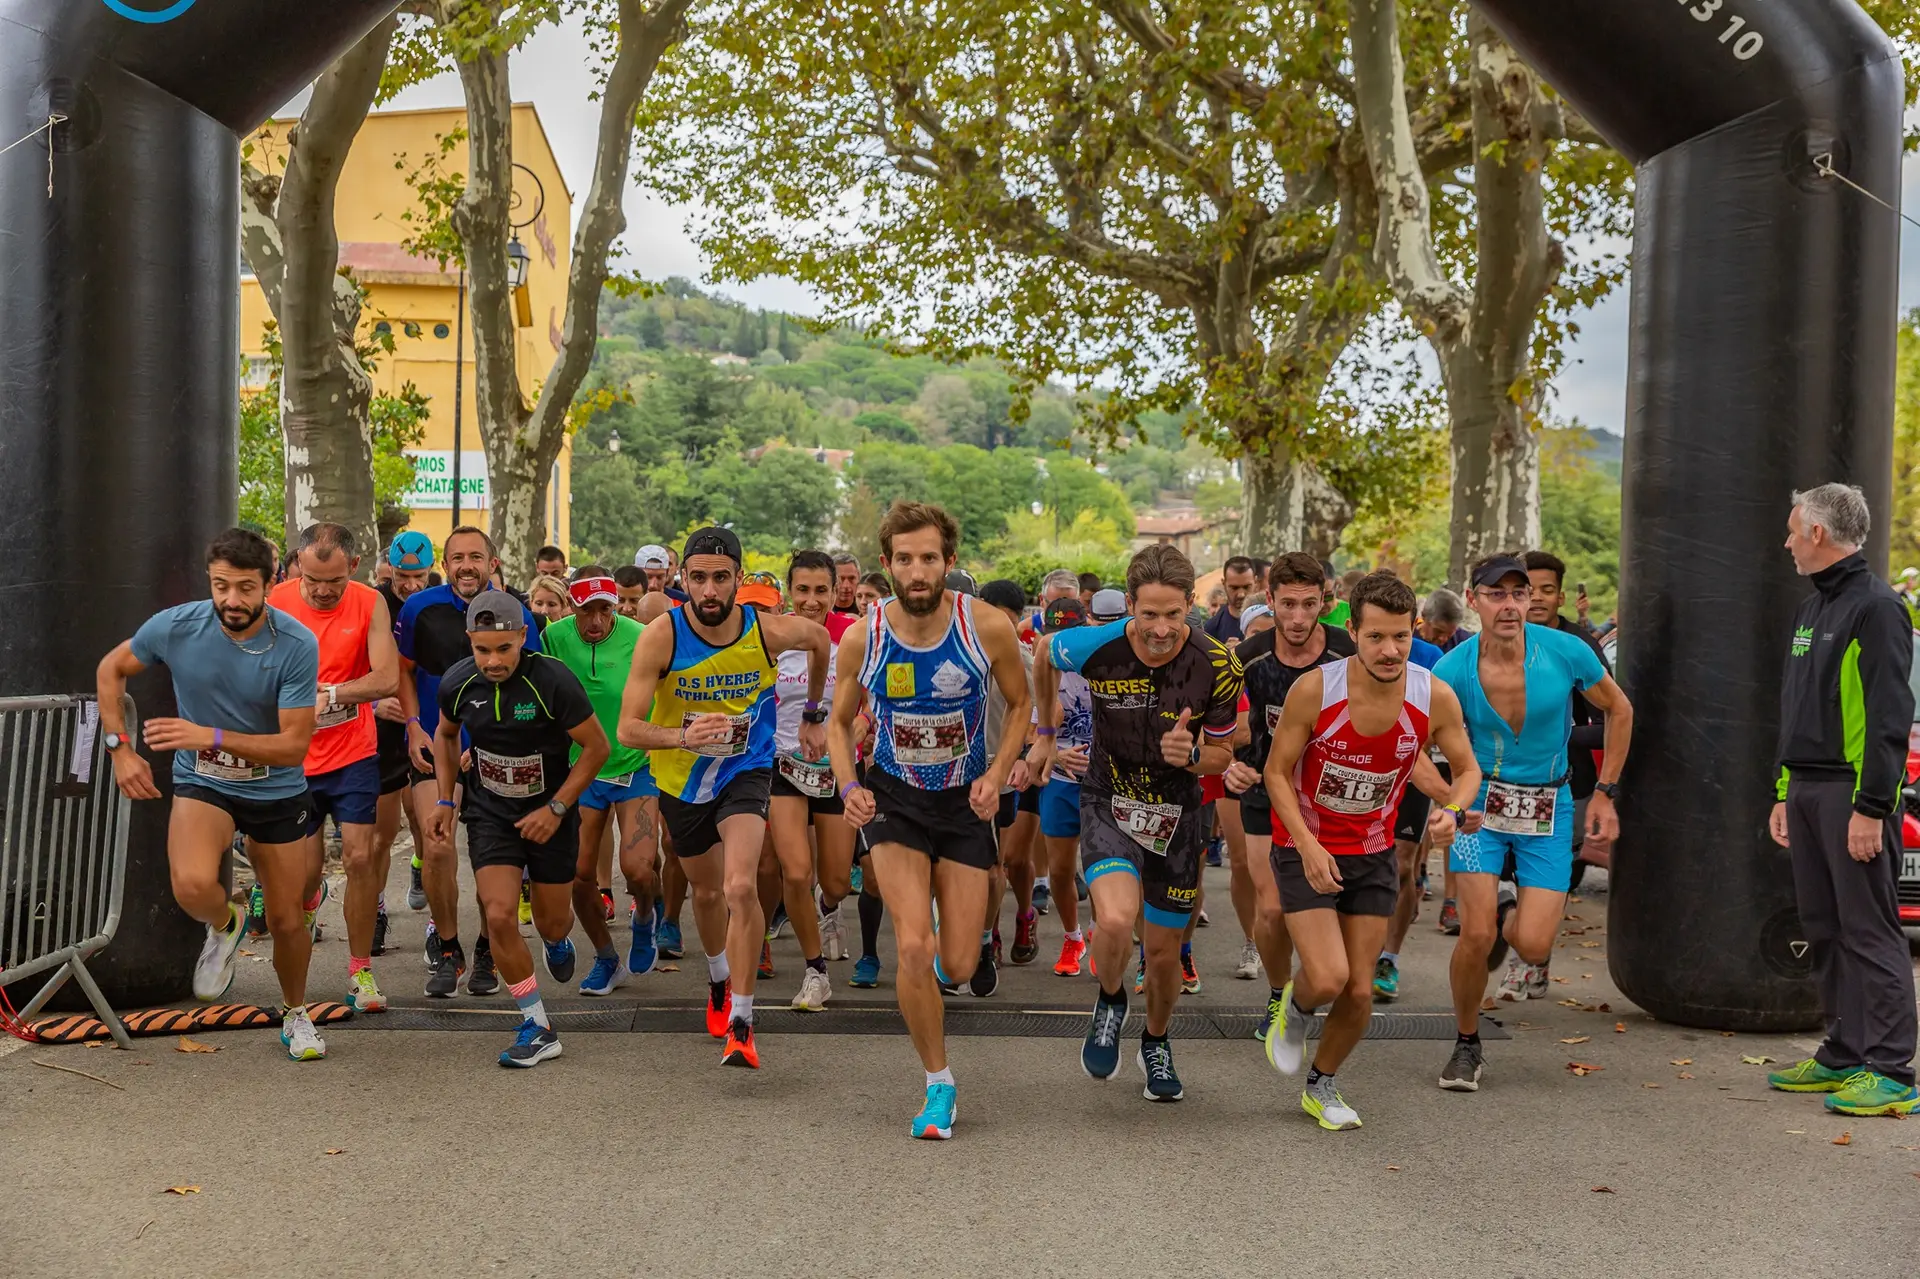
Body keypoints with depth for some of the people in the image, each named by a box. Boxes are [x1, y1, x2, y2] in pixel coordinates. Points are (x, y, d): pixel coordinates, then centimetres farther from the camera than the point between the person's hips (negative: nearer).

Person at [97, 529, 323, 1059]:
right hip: (201, 783, 0)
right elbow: (111, 669, 5)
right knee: (193, 884, -30)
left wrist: (210, 737, -33)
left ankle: (296, 1015, 38)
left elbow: (295, 745, -22)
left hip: (278, 791, 0)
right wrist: (120, 748, -3)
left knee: (287, 921, 9)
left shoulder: (297, 645, -21)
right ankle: (225, 927, 8)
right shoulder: (176, 626, -16)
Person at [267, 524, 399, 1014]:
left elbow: (387, 678, -15)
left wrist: (330, 693, -25)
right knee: (303, 870, 7)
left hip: (354, 754, -1)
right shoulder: (276, 603, -5)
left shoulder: (370, 604, -7)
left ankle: (360, 970, 9)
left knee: (360, 857, -5)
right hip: (293, 757, 1)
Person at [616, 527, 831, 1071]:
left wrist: (813, 715, 13)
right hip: (680, 778, 2)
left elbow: (820, 639, 5)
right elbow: (628, 728, -24)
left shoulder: (770, 631, -20)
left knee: (741, 887, -23)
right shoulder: (660, 638, -23)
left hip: (746, 771, -2)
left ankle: (741, 1024, -11)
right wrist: (683, 736, -44)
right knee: (706, 892, 20)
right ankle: (719, 981, 51)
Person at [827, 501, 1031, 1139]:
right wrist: (849, 786, -15)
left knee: (958, 966, 3)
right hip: (893, 799, 0)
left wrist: (997, 774, -12)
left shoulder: (988, 626, -15)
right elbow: (840, 723, 3)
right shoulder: (861, 638, -13)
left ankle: (940, 953, 44)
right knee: (913, 949, -15)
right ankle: (939, 1085, 7)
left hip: (966, 802, 1)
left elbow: (1019, 704, 2)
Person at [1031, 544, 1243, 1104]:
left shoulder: (1218, 666, -18)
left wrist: (1189, 754, -27)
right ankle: (1110, 1002, 9)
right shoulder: (1097, 646, -20)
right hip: (1108, 802, -1)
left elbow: (1222, 755, -4)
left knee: (1164, 951, 11)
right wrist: (1046, 733, 15)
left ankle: (1156, 1043, 42)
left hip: (1176, 813, 1)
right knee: (1116, 919, -27)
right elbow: (1043, 655, 5)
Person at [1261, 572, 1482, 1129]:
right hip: (1306, 848, -3)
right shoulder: (1314, 689, -22)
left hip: (1374, 853, 3)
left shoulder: (1435, 698, -15)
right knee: (1327, 979, -16)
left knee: (1359, 992, 5)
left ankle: (1322, 1086, 32)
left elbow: (1467, 769, 0)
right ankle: (1294, 1007, 22)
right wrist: (1308, 845, -22)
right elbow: (1276, 771, -11)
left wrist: (1453, 810, -22)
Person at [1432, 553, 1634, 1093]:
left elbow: (1619, 711, 5)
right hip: (1480, 803, -1)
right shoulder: (1451, 670, -13)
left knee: (1534, 947, -8)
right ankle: (1466, 1045, 13)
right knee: (1477, 934, -13)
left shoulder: (1566, 652, -12)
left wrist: (1605, 792, 4)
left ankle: (1507, 913, 31)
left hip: (1549, 806, 1)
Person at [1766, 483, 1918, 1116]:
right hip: (1807, 791, 9)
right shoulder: (1810, 609, 19)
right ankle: (1843, 1056, 20)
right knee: (1826, 930, 12)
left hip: (1854, 795, -9)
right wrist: (1785, 793, 18)